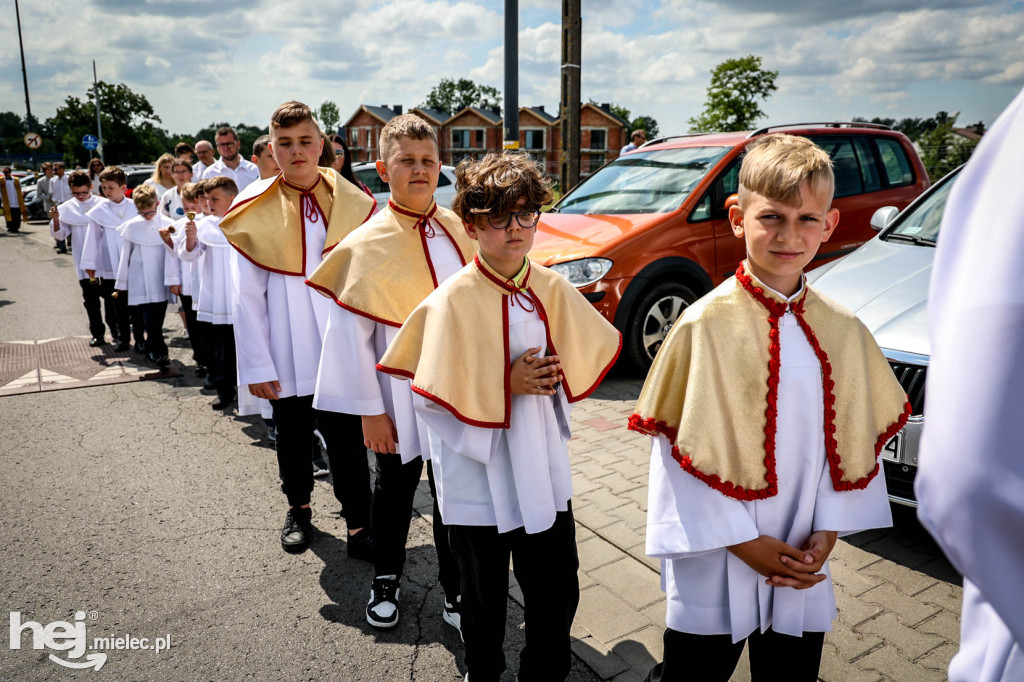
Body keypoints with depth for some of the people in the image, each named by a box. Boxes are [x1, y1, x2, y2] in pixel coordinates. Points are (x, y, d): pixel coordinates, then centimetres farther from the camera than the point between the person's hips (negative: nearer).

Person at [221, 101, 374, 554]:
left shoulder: (351, 203, 0)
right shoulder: (254, 211, -3)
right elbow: (247, 297, -2)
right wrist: (255, 364, -6)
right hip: (287, 352, 1)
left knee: (346, 439, 1)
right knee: (292, 437, 17)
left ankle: (359, 523, 15)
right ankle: (298, 509, 39)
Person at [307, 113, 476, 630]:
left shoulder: (456, 230, 0)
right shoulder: (369, 243, -12)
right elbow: (349, 332, -12)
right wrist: (369, 410, -12)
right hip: (400, 396, -3)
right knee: (395, 490, 16)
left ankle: (455, 589, 31)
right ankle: (385, 582, 39)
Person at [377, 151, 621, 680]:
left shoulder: (552, 289, -2)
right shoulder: (453, 300, -15)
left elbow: (583, 361, 9)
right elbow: (434, 399, -15)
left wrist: (549, 377, -11)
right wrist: (507, 386, -20)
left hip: (544, 473, 4)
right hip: (479, 479, -3)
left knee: (558, 595, 14)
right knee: (485, 599, 17)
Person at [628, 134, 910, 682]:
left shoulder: (843, 331, -1)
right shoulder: (705, 326, -15)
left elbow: (855, 439, 5)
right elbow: (679, 448, -13)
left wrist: (827, 532, -4)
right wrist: (745, 543, -12)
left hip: (802, 573, 4)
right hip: (714, 570, -3)